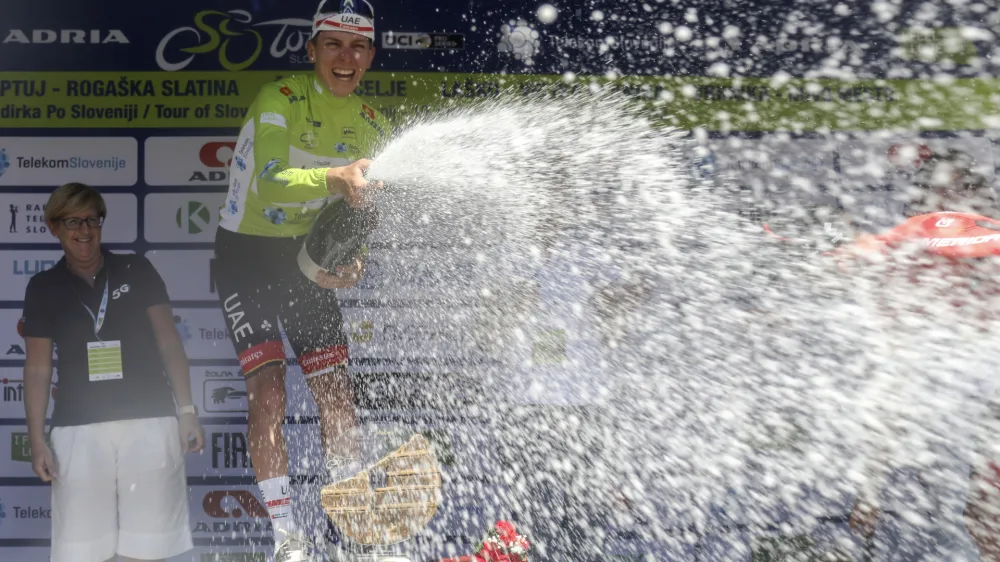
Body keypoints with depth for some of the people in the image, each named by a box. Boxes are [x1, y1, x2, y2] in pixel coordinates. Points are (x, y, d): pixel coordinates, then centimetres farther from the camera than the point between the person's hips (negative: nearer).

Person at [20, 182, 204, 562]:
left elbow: (168, 342, 7)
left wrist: (187, 410, -1)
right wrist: (36, 439, 1)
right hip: (78, 427, 0)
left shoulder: (136, 271, 8)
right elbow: (37, 368, 8)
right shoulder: (43, 288, 9)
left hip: (150, 420, 0)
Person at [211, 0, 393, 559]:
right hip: (247, 254, -5)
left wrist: (354, 258, -17)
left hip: (309, 257, 5)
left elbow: (367, 204, 4)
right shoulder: (279, 100, -20)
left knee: (338, 392, 0)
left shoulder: (373, 126, -2)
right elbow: (269, 184, -37)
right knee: (269, 391, -15)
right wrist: (334, 179, -55)